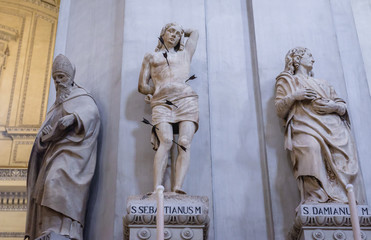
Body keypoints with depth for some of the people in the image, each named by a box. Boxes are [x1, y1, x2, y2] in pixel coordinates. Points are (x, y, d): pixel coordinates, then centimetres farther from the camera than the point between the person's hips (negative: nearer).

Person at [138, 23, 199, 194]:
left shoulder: (184, 54, 29)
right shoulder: (151, 57, 26)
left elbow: (194, 33, 46)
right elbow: (142, 86, 20)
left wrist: (182, 32, 54)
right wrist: (159, 92, 12)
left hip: (186, 100, 1)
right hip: (161, 103, -1)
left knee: (185, 143, -21)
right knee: (166, 142, -24)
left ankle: (177, 188, -33)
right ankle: (157, 189, -33)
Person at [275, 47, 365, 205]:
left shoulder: (322, 84, 38)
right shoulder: (287, 81, 26)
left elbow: (343, 107, 28)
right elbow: (280, 110, 12)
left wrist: (334, 106, 5)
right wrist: (294, 97, -4)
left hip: (334, 127, 4)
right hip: (306, 127, -4)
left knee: (344, 158, -27)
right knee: (311, 148, -39)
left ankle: (346, 202, -35)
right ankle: (317, 200, -44)